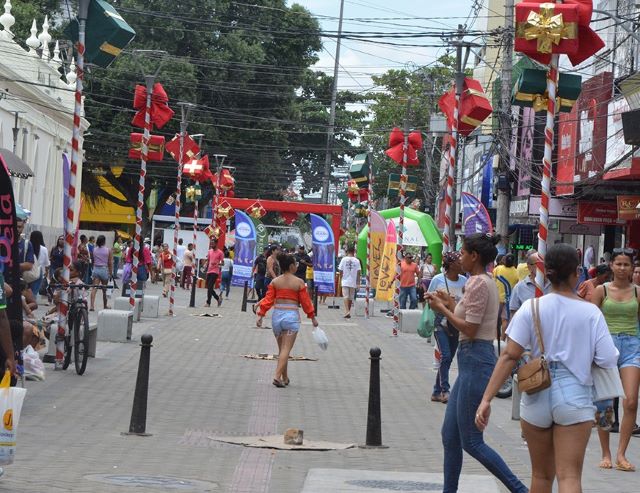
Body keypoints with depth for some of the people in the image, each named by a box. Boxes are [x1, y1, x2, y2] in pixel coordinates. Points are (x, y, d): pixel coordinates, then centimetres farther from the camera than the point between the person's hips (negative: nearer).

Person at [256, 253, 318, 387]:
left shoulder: (275, 282, 4)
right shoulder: (299, 282, -4)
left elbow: (268, 299, -1)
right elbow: (305, 301, 1)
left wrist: (261, 315, 2)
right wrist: (312, 317, 11)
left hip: (277, 314, 4)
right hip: (291, 315, -4)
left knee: (281, 348, 15)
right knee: (286, 349, -5)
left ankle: (285, 378, 22)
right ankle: (277, 376, -18)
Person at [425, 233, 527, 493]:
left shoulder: (479, 284, -15)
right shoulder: (487, 282, 15)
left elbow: (470, 329, -18)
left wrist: (442, 309, -8)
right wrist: (450, 305, 15)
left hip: (476, 361, -10)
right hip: (473, 359, 10)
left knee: (471, 442, -6)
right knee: (450, 437, 12)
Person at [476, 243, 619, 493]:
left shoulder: (531, 309, -4)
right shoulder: (590, 312, -5)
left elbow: (509, 356, -9)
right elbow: (608, 360, -8)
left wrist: (486, 399, -9)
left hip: (537, 397, 2)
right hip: (575, 398, -2)